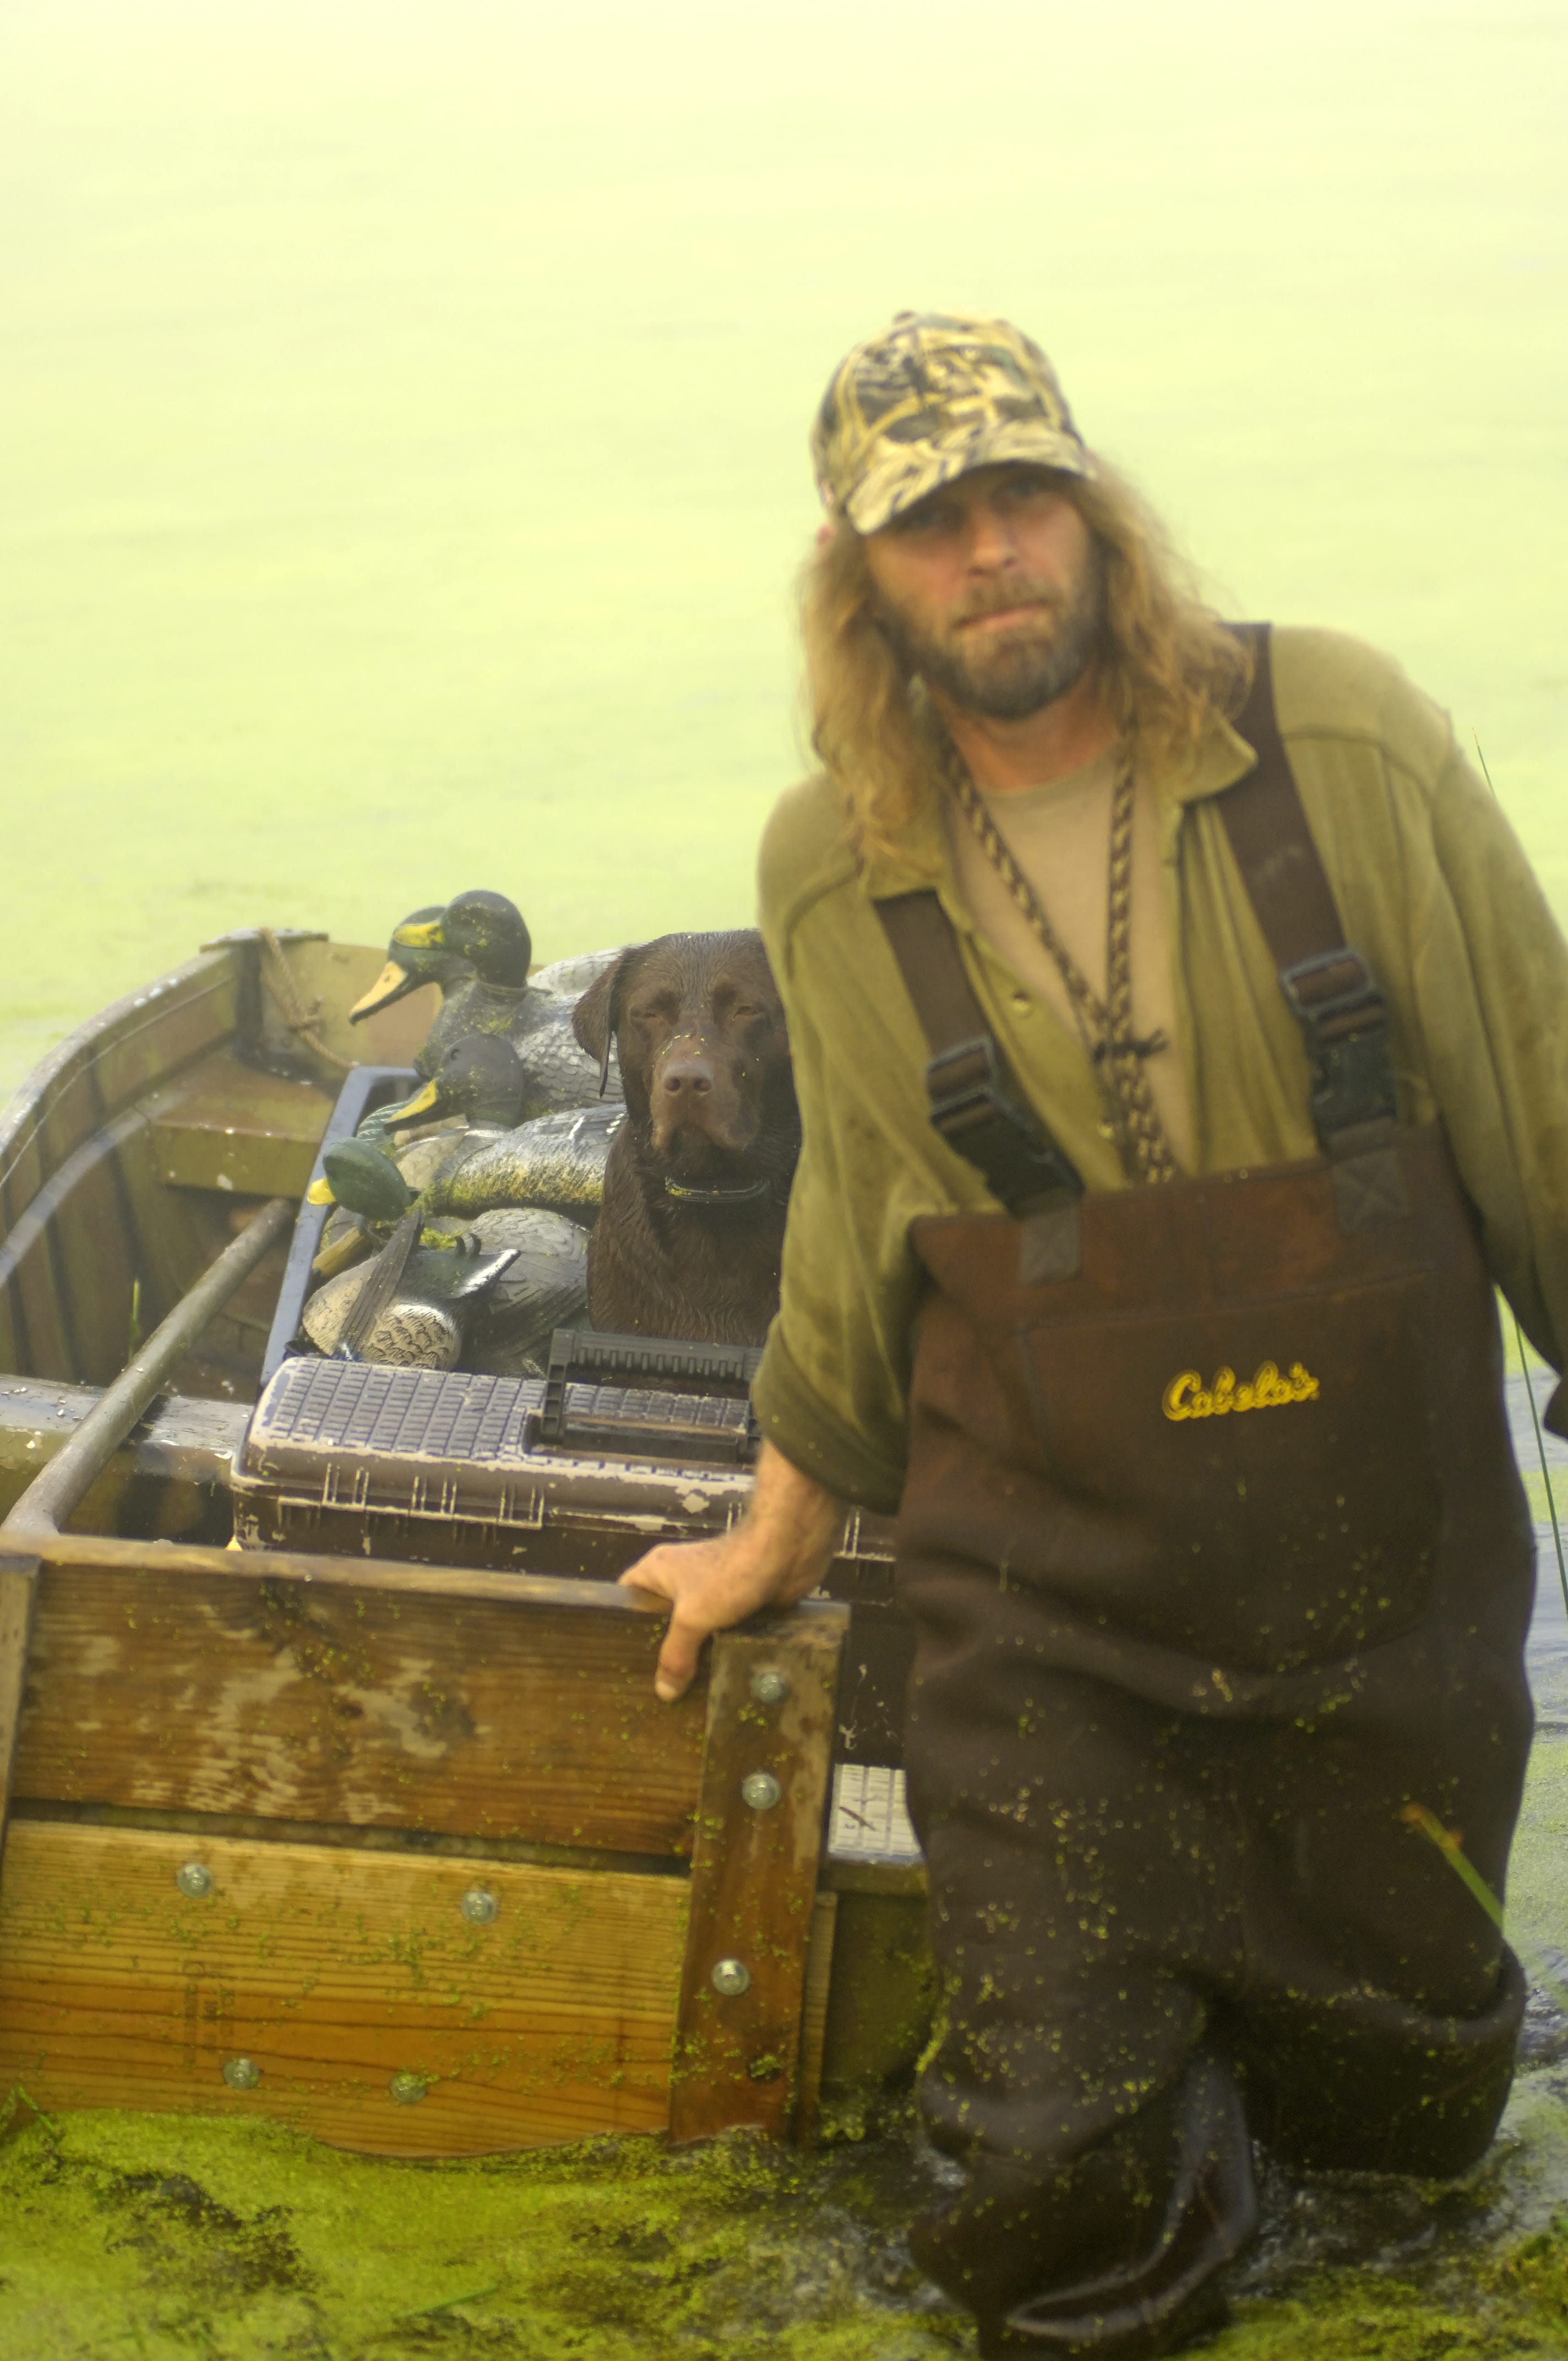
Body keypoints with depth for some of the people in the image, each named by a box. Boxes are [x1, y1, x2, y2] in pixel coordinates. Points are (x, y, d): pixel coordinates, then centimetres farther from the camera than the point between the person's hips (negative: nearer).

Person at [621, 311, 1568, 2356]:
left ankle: (1239, 2007, 49)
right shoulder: (832, 875, -3)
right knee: (1071, 2196, -2)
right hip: (1045, 1612, 0)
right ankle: (1119, 2020, 33)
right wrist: (780, 1537, 21)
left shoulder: (1344, 742, -9)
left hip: (1385, 1580, 0)